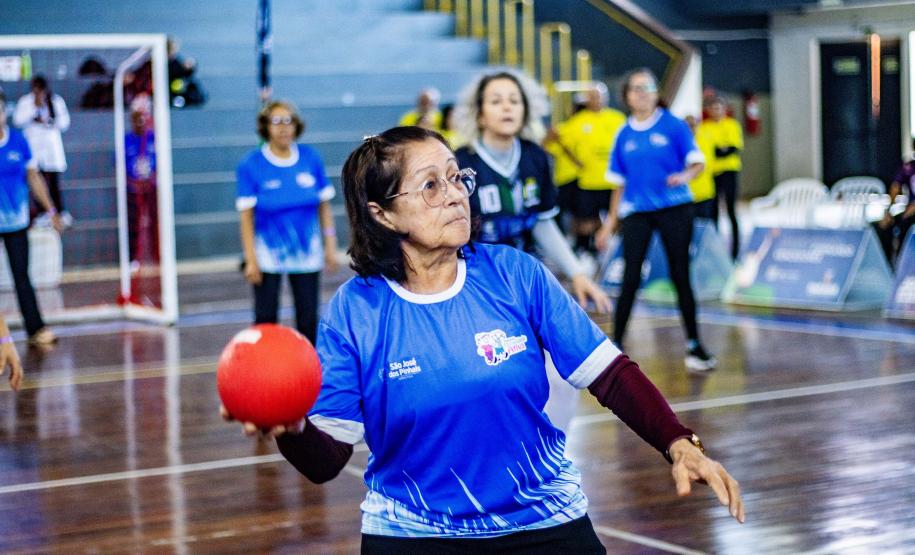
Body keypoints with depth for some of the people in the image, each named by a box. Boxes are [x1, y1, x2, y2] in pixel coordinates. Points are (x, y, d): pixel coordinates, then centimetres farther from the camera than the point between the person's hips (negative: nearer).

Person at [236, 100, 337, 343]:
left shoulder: (311, 158, -2)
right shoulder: (250, 165, -9)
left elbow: (324, 205, 5)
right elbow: (246, 215, -8)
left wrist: (330, 246, 4)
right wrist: (251, 259, -11)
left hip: (307, 252, 2)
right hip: (268, 254, -2)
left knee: (308, 318, 7)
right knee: (265, 320, 3)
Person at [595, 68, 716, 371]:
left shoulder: (673, 125, -1)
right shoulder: (624, 135, 8)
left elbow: (697, 162, -3)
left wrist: (685, 176, -25)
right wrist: (611, 221, 11)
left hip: (674, 209, -2)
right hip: (636, 212, 2)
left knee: (680, 276, 2)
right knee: (630, 278, -3)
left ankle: (694, 345, 13)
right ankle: (615, 345, 4)